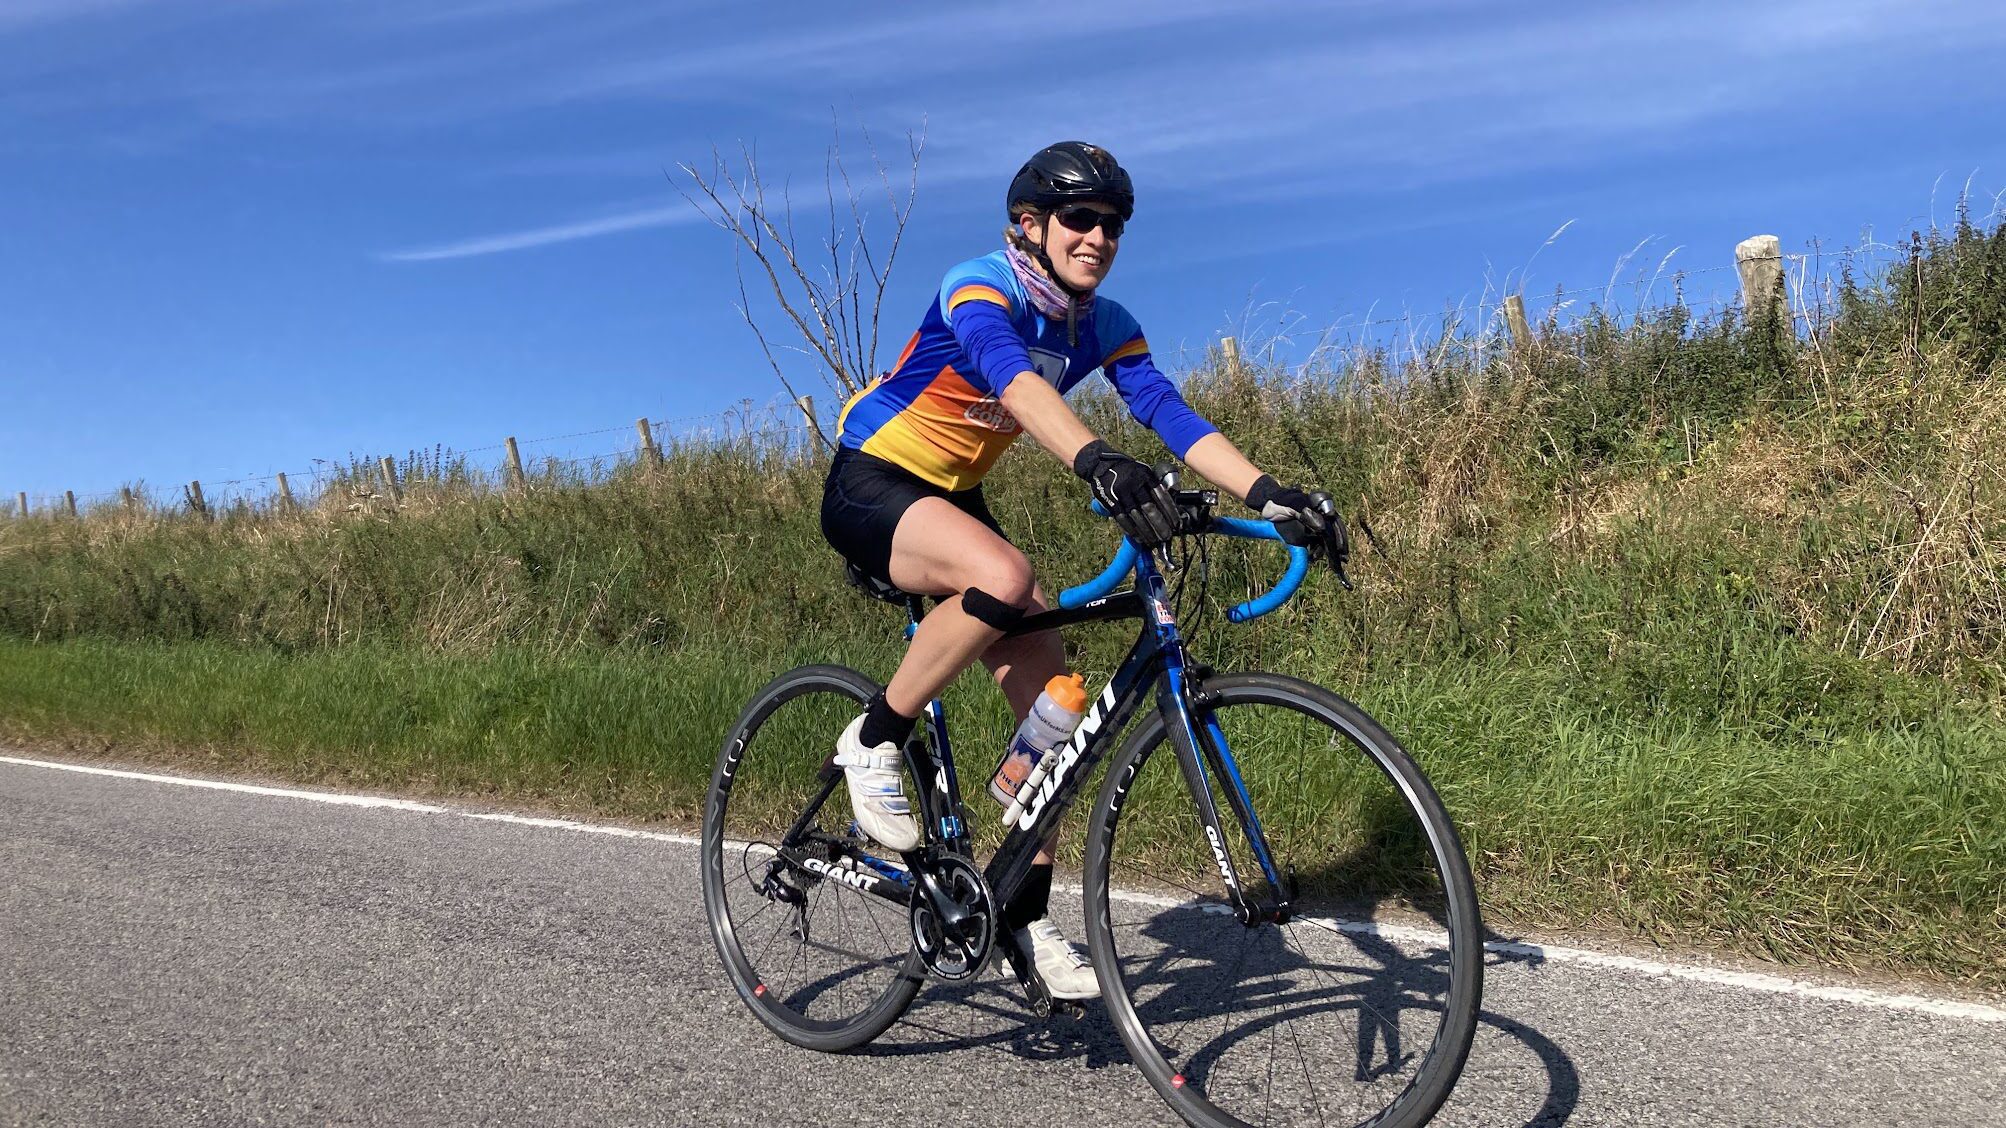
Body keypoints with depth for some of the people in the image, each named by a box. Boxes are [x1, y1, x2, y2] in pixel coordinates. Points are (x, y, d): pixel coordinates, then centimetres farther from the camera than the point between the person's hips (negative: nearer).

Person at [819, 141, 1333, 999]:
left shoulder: (1104, 326, -2)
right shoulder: (979, 285, -21)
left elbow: (1170, 414, -14)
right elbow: (1012, 376, -43)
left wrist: (1267, 492, -29)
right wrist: (1097, 461, -61)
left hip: (954, 501, 7)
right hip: (870, 487, -7)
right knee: (1002, 577, -38)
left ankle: (1026, 917, 7)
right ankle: (874, 741, -15)